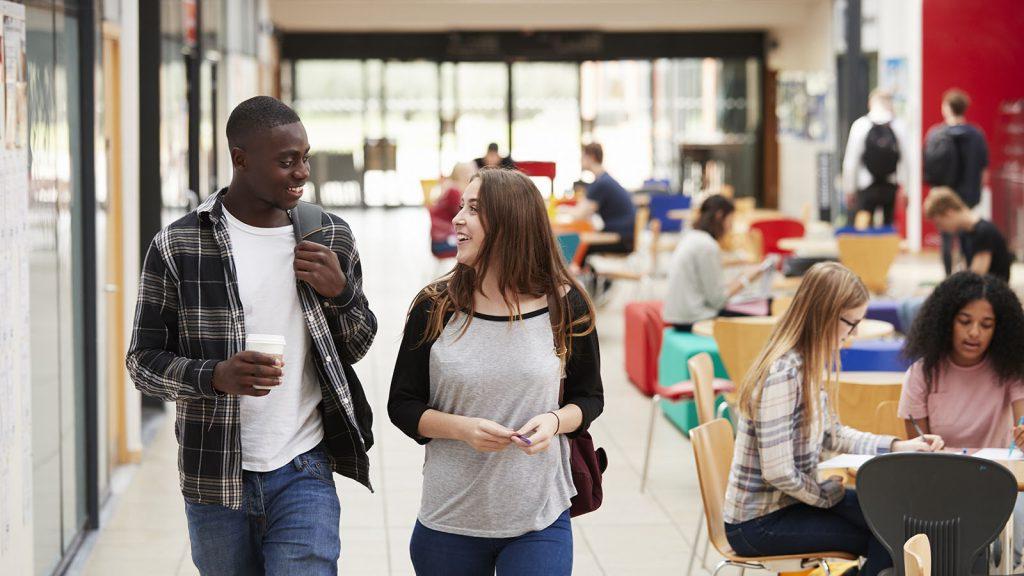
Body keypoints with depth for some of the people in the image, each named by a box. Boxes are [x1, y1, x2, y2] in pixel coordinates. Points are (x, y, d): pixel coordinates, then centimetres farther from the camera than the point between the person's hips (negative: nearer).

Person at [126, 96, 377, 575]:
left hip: (303, 473, 1)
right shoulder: (177, 247, -5)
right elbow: (144, 361, -1)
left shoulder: (331, 238, 3)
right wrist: (215, 375, -21)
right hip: (214, 481, 0)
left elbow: (355, 349, 13)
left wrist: (341, 292, -8)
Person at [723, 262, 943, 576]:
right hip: (758, 523, -9)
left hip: (787, 502, 9)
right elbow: (778, 474, -26)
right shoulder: (783, 374, -25)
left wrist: (897, 446, 8)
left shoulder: (809, 366, 4)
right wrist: (830, 493, -10)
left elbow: (833, 434, 17)